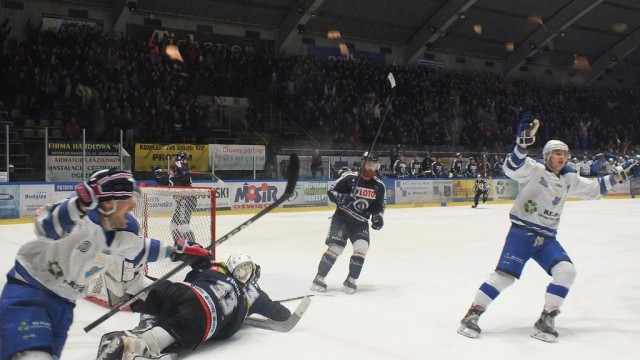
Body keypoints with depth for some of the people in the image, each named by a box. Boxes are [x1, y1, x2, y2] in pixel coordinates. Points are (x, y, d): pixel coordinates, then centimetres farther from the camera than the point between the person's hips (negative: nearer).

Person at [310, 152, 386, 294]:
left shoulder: (379, 186, 1)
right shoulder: (350, 177, -12)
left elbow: (380, 205, 13)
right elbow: (331, 191, -8)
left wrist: (378, 216, -5)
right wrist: (342, 198, -25)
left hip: (360, 222, 3)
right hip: (342, 218, -3)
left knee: (362, 247, -16)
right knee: (335, 247, -12)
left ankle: (350, 281, -2)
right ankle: (319, 279, 1)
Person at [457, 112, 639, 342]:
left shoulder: (569, 179, 14)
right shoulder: (534, 170, -6)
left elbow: (594, 189, 25)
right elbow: (511, 167, -24)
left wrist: (621, 174, 19)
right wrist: (523, 143, -39)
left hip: (547, 238, 6)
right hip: (522, 232, -6)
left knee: (566, 271, -13)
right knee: (506, 275, -15)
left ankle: (546, 319, -5)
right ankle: (473, 313, -5)